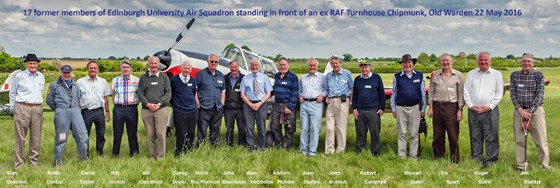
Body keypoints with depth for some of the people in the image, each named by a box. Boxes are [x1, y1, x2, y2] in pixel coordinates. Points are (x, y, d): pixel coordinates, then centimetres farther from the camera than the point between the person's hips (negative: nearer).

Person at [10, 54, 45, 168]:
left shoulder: (41, 77, 11)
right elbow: (12, 93, 8)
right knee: (20, 137, -3)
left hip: (37, 109, 4)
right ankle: (18, 164, 1)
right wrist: (14, 107, 7)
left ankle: (34, 162, 15)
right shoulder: (19, 76, -1)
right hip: (22, 108, -4)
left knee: (36, 137, 6)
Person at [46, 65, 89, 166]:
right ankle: (58, 161, 12)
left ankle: (84, 157, 9)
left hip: (75, 111, 4)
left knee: (82, 134, -3)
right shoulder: (54, 85, 2)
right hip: (61, 113, -4)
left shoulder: (75, 85, 15)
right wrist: (58, 110, 10)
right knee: (61, 137, 1)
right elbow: (49, 100, 7)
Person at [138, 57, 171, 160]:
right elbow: (140, 93, 5)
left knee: (161, 134, -7)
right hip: (146, 110, 1)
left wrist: (159, 104, -9)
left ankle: (161, 156, -1)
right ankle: (152, 156, 12)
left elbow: (168, 93, 4)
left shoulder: (164, 77, 9)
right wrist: (148, 104, -9)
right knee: (150, 135, 4)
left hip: (161, 109, -1)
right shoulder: (143, 78, 11)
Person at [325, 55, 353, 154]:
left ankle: (341, 149, 5)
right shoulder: (328, 75, 15)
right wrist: (327, 98, 6)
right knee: (329, 126, -1)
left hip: (342, 101, -4)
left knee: (341, 126, -1)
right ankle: (329, 149, 2)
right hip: (331, 102, 4)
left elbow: (352, 88, 6)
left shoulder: (347, 73, 4)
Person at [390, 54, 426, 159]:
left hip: (415, 107, 0)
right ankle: (401, 155, 10)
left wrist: (423, 109, 8)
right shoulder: (397, 76, 4)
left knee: (414, 133, 5)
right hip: (401, 108, 0)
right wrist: (393, 109, 6)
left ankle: (413, 155, 12)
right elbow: (394, 93, 9)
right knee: (402, 133, 4)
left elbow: (423, 93, 9)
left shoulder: (419, 76, 5)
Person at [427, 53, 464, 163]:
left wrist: (460, 110, -5)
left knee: (453, 135, -1)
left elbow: (461, 93, 1)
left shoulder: (458, 75, 2)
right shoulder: (435, 75, 9)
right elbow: (431, 92, 12)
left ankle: (455, 158, 9)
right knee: (437, 134, 8)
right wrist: (431, 108, 6)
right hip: (437, 106, 3)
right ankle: (438, 156, 19)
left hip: (451, 107, -3)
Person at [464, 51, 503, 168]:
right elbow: (466, 92, 10)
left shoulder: (497, 74, 6)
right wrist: (471, 105, -3)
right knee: (475, 136, 7)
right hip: (473, 110, 3)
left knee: (491, 137, -3)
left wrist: (489, 106, -9)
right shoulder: (471, 74, 13)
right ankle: (476, 159, 15)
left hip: (490, 110, -2)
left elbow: (499, 93, 1)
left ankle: (491, 160, 2)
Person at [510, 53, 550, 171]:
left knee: (541, 139, -2)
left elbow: (540, 95, -7)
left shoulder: (539, 75, -2)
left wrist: (530, 112, -13)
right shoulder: (514, 75, 6)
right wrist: (520, 109, -9)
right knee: (519, 139, 5)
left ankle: (544, 165, 6)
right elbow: (512, 94, 3)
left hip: (536, 109, -2)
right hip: (519, 110, 2)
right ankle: (520, 165, 14)